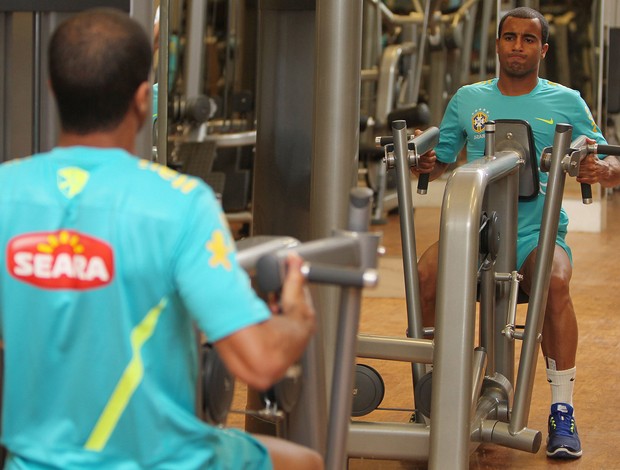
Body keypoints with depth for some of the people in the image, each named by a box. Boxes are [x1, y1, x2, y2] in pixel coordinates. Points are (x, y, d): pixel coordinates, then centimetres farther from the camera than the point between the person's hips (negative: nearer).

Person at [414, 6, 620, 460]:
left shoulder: (566, 102, 8)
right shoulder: (468, 99, 14)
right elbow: (441, 158, 17)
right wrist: (426, 164, -7)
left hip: (537, 231, -2)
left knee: (554, 283, -35)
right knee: (426, 273, -29)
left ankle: (563, 411, -21)